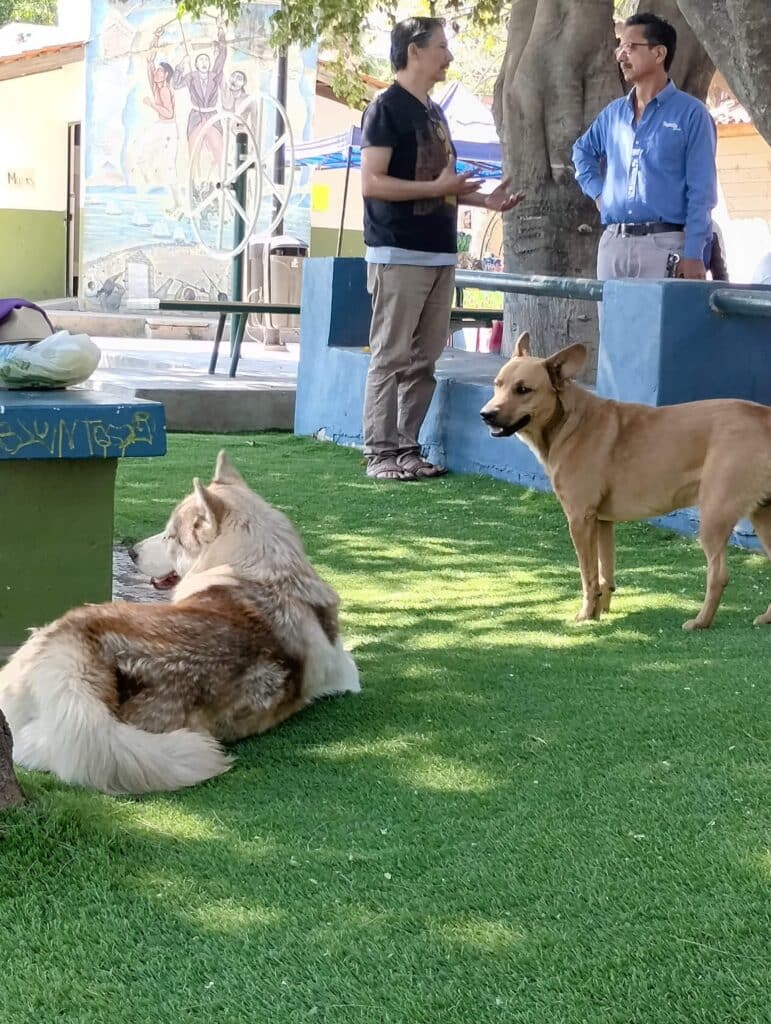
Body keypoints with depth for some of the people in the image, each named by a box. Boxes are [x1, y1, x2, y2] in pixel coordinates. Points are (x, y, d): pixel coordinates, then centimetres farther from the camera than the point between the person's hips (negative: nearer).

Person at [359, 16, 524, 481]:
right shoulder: (387, 108, -7)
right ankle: (380, 453, -3)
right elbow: (372, 182, -15)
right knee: (391, 358, -6)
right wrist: (439, 187, -17)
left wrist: (484, 198, 11)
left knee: (424, 360, 8)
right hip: (400, 254, -8)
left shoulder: (435, 112, 18)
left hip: (440, 253, 8)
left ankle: (407, 448, 13)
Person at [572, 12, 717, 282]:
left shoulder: (691, 113, -1)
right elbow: (582, 151, 35)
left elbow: (701, 192, -6)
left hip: (664, 243, -5)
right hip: (613, 242, 6)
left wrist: (693, 255, -14)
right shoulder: (613, 113, 15)